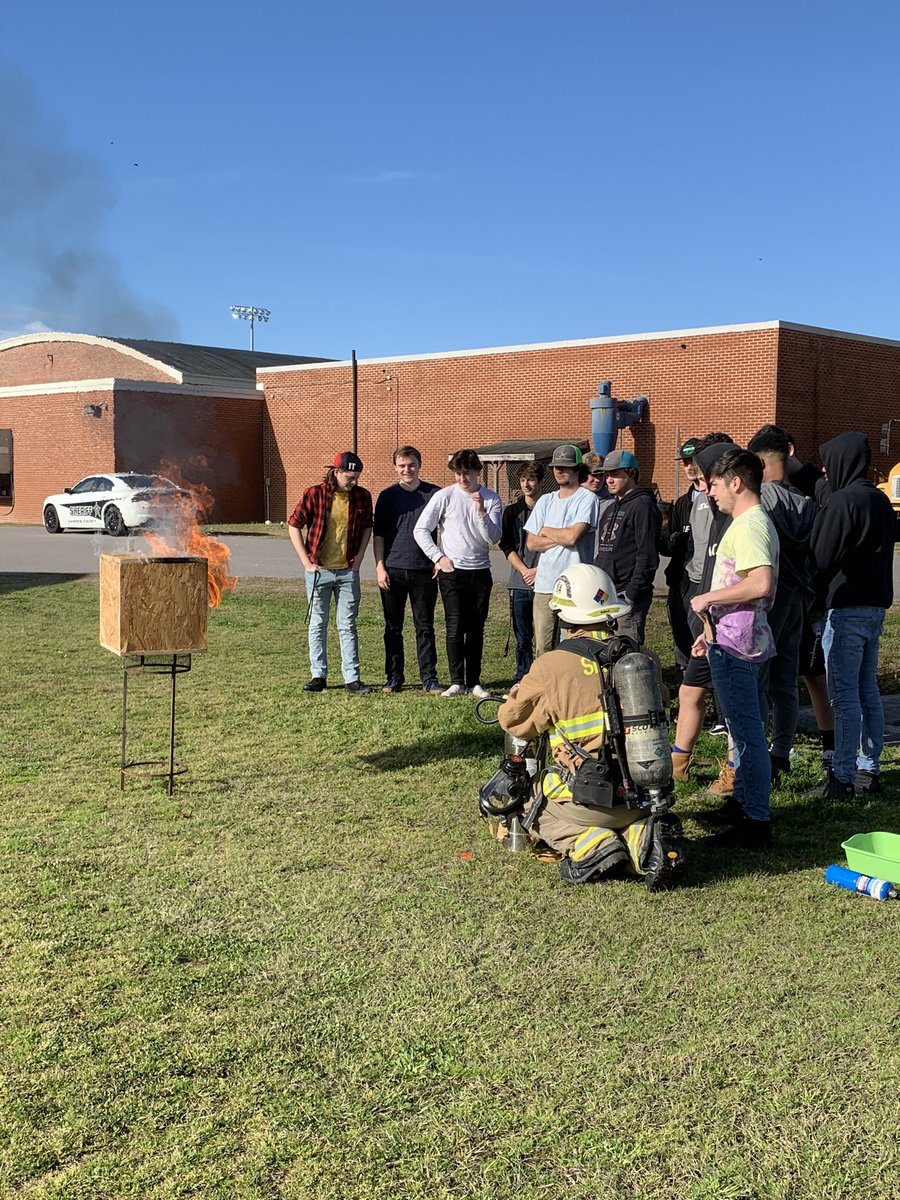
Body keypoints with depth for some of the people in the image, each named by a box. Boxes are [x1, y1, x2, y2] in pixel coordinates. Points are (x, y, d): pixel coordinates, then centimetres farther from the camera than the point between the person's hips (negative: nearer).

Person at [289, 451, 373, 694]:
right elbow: (294, 525, -1)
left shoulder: (362, 496, 0)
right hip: (318, 571, -1)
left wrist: (358, 558, 5)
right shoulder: (314, 494, -8)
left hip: (348, 571, 1)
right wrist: (306, 561, -4)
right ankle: (318, 676, 15)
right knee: (318, 625, 7)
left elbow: (367, 527, 15)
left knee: (348, 625, 3)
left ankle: (352, 678, 6)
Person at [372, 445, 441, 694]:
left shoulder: (434, 494, 4)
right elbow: (378, 534, 7)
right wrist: (380, 567, -1)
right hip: (392, 570, 1)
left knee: (425, 627, 2)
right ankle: (394, 677, 15)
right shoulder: (387, 496, 6)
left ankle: (429, 678, 7)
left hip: (424, 570, -1)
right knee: (393, 627, 7)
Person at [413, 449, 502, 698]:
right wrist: (439, 557, -6)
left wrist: (481, 512, -18)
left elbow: (493, 538, -5)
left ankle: (474, 682, 12)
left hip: (480, 572, 3)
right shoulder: (444, 496, -3)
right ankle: (457, 682, -3)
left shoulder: (492, 499, 3)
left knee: (476, 629, 6)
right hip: (452, 572, -2)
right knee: (456, 627, -7)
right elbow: (420, 529, -2)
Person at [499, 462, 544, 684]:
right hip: (519, 584, 2)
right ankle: (522, 680, 12)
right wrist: (525, 571, -7)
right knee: (522, 638, 5)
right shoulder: (512, 511, 12)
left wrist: (539, 570, -10)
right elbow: (506, 545, 6)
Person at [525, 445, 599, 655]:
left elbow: (573, 536, -17)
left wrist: (546, 531, 1)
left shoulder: (587, 499, -4)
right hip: (544, 585, 6)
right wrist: (562, 537, -6)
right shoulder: (545, 500, 14)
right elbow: (532, 543, 7)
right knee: (543, 649, 8)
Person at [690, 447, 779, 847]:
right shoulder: (755, 522, 16)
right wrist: (712, 630, 23)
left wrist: (708, 598, -20)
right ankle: (742, 801, 31)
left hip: (735, 646, -11)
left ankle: (757, 821, -2)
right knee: (744, 727, 19)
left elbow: (761, 583, -31)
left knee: (746, 730, -6)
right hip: (735, 639, 11)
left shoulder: (749, 526, -17)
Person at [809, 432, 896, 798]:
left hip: (847, 609, -9)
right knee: (868, 693, 13)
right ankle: (869, 770, 19)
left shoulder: (844, 501, -15)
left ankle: (842, 777, -3)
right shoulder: (880, 501, 12)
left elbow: (821, 557, -15)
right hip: (875, 606, 9)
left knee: (844, 696, -6)